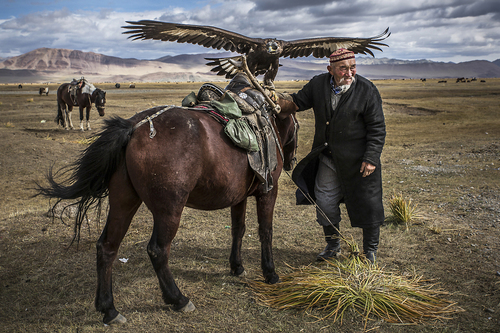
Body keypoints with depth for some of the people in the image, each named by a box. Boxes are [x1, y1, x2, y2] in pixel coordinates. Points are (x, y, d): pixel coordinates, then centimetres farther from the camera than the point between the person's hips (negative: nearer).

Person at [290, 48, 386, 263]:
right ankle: (332, 245, 32)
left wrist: (371, 158, -17)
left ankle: (370, 250, 27)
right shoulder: (318, 84, -2)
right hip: (327, 157, 4)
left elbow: (377, 129, -10)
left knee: (366, 204, 6)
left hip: (357, 158, -4)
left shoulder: (367, 90, -13)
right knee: (324, 201, 10)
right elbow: (299, 102, 9)